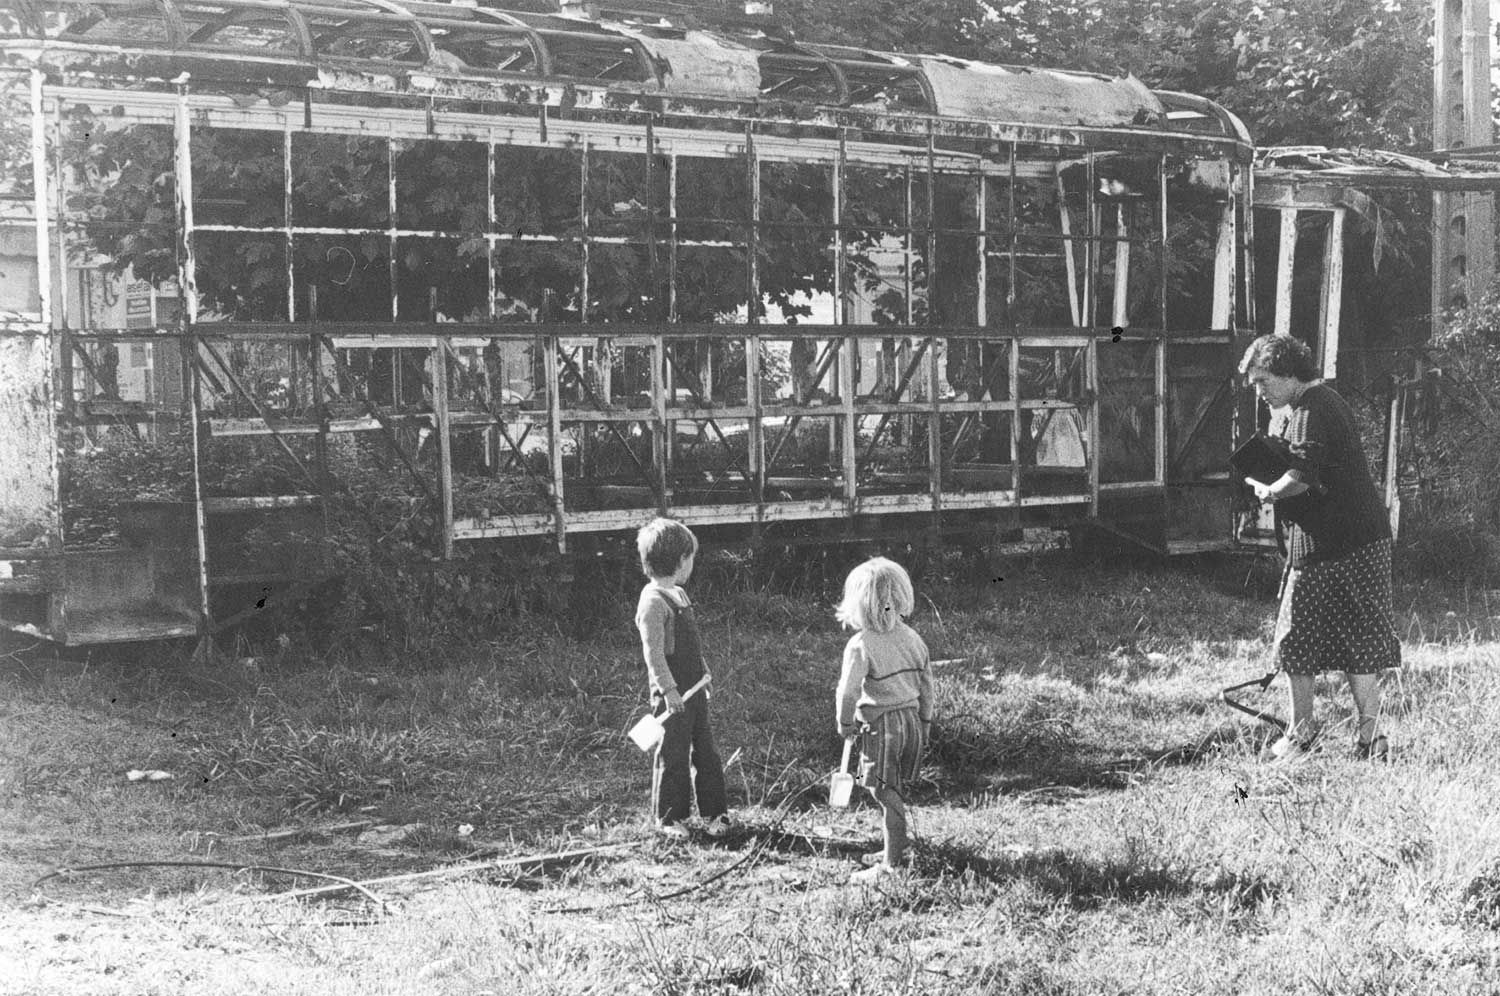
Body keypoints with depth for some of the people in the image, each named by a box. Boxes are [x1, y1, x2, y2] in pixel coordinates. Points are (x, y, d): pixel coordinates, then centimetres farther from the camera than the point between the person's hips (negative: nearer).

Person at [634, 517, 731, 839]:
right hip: (672, 694, -9)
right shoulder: (653, 602, -18)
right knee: (673, 756, 2)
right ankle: (669, 818, 15)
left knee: (706, 752, 14)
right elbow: (653, 653, -21)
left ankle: (715, 812, 23)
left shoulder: (678, 594, 12)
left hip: (693, 689, 9)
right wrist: (669, 690, -23)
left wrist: (703, 672, 22)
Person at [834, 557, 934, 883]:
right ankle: (895, 849, 31)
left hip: (880, 725, -7)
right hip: (911, 720, 7)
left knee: (887, 795, 0)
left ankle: (892, 863, 6)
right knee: (895, 792, 19)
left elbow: (848, 691, -18)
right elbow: (927, 684, 11)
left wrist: (845, 724, -2)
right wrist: (925, 722, 21)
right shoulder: (913, 638, 4)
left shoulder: (861, 645, -16)